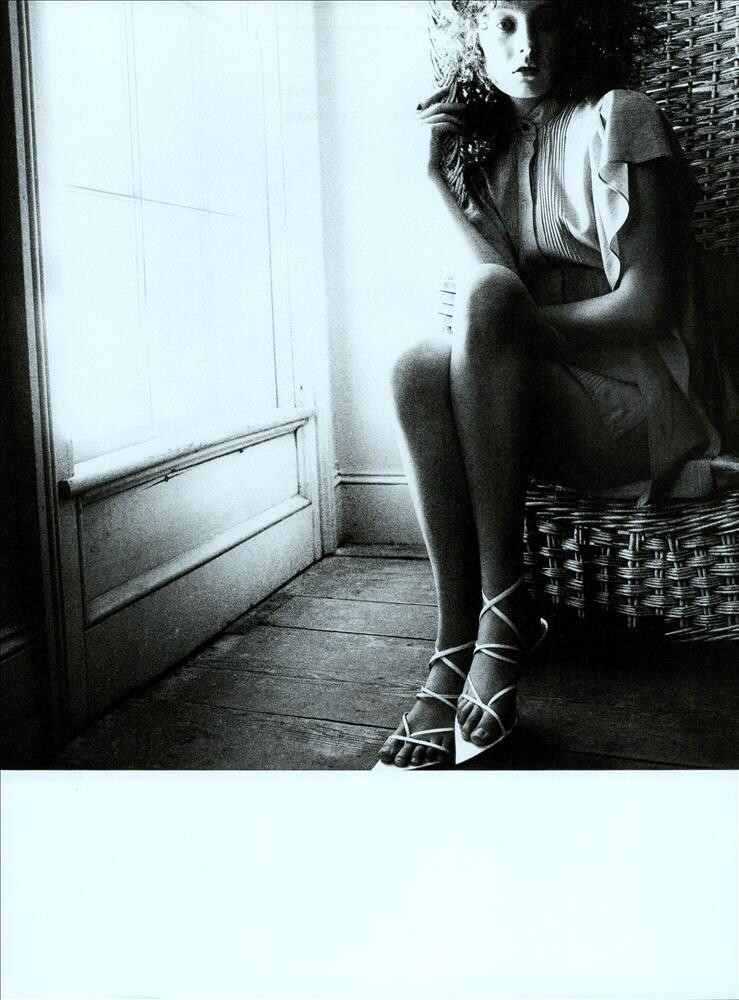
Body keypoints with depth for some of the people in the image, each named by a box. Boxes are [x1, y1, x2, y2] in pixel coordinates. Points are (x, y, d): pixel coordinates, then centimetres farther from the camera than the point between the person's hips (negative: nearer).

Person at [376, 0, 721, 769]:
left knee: (486, 296, -29)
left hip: (637, 409, -5)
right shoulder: (490, 143, 16)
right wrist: (439, 178, -6)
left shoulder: (617, 119, -1)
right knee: (418, 370, -25)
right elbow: (517, 292, 0)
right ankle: (457, 651, -28)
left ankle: (504, 604, -28)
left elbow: (650, 303, -12)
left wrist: (501, 320, -9)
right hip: (540, 408, 5)